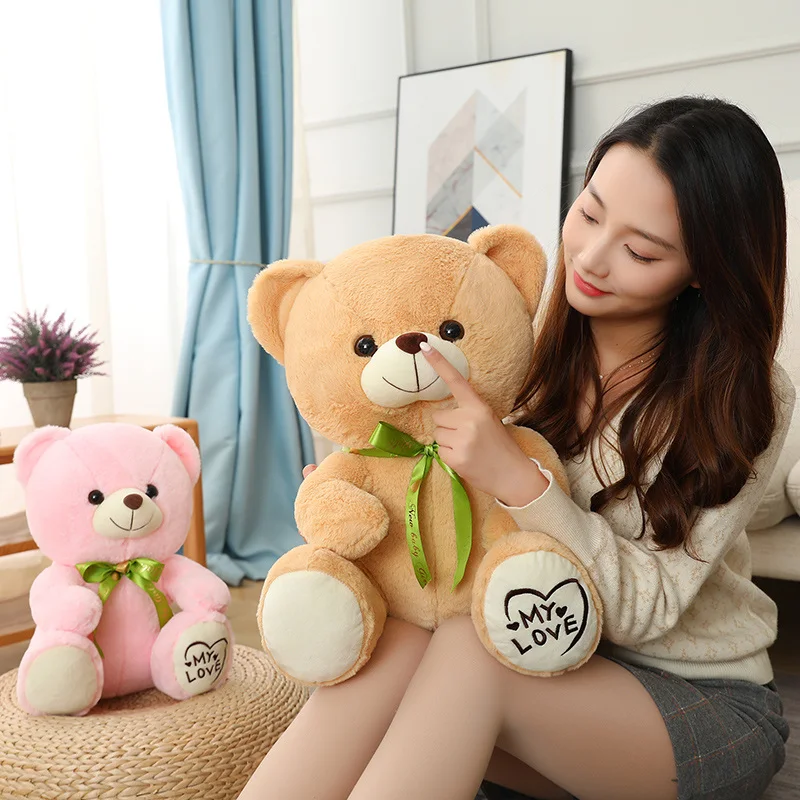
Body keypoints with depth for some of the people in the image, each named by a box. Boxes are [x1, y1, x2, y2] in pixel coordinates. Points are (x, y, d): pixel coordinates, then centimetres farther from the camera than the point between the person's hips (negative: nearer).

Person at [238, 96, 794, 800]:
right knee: (391, 638, -30)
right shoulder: (529, 345, -2)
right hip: (548, 665, 3)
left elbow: (643, 608, -19)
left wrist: (517, 479, -32)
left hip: (703, 702, -3)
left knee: (469, 646, -33)